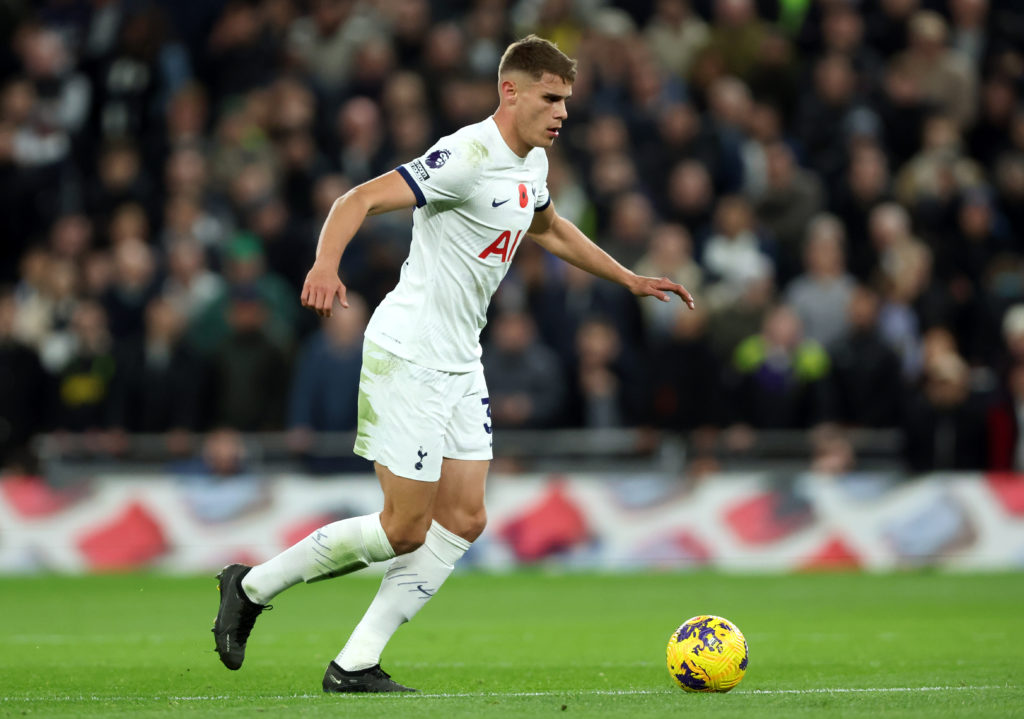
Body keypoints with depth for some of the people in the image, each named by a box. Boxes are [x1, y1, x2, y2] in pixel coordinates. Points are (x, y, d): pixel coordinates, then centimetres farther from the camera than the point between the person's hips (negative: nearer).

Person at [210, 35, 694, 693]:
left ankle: (355, 665, 4)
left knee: (464, 520, 2)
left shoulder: (532, 161, 10)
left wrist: (631, 280, 34)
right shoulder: (468, 156, -19)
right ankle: (252, 587, 9)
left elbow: (548, 228, 32)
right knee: (405, 529, -8)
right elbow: (361, 200, -26)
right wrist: (327, 264, -45)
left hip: (460, 365, 9)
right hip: (407, 358, -9)